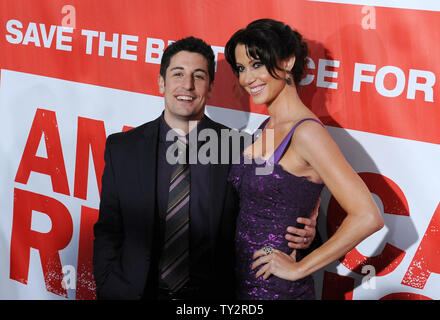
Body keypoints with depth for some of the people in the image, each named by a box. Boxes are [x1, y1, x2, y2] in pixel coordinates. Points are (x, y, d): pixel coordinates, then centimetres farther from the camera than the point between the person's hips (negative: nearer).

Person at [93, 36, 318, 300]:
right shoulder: (122, 148, -2)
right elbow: (108, 232, 2)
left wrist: (300, 235, -19)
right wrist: (110, 291, -8)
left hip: (212, 295, -1)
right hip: (140, 291, 1)